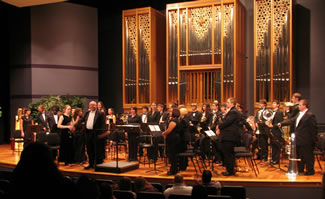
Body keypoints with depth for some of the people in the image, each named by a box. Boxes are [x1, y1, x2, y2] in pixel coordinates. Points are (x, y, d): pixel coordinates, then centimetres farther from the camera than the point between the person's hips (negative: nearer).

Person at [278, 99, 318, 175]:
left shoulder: (310, 115, -17)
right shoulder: (299, 114, 11)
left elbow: (314, 128, -17)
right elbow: (292, 120, 13)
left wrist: (314, 140, -16)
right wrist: (281, 123, 5)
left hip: (306, 141, -9)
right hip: (299, 140, 9)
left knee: (307, 156, 2)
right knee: (299, 155, 18)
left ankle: (310, 170, 14)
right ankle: (300, 169, 30)